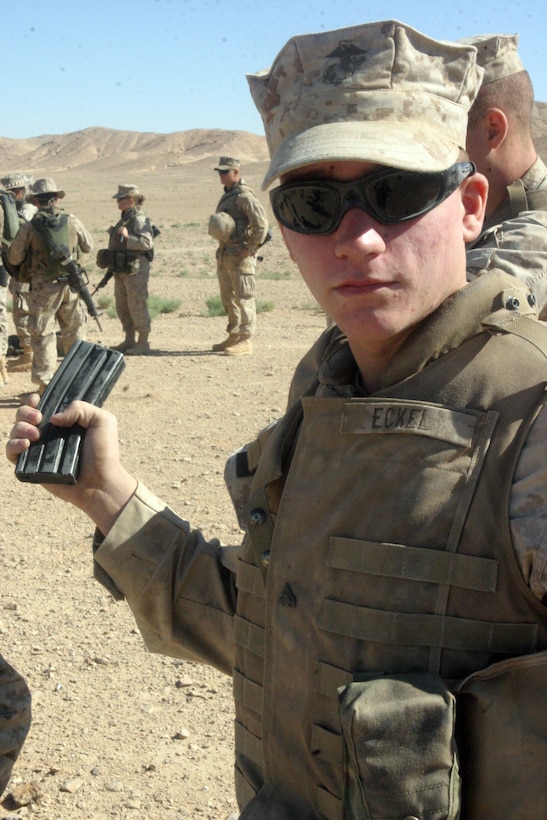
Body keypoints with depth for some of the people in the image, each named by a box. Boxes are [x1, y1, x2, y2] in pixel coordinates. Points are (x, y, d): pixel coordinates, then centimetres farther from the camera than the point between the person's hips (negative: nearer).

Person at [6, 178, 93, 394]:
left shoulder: (29, 227, -10)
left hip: (43, 287, -2)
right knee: (74, 333, 15)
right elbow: (88, 246, 12)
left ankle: (45, 383, 5)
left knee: (43, 336, 5)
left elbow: (14, 259, -4)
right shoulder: (72, 222, -3)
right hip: (71, 284, 2)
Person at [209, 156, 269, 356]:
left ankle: (246, 341, -5)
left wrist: (251, 248, -18)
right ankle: (233, 337, 24)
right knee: (228, 299, 15)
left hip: (241, 256, -10)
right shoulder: (226, 196, 17)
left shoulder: (244, 196, -12)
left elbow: (262, 223, -20)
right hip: (225, 255, 10)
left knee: (244, 298, -7)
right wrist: (216, 226, 10)